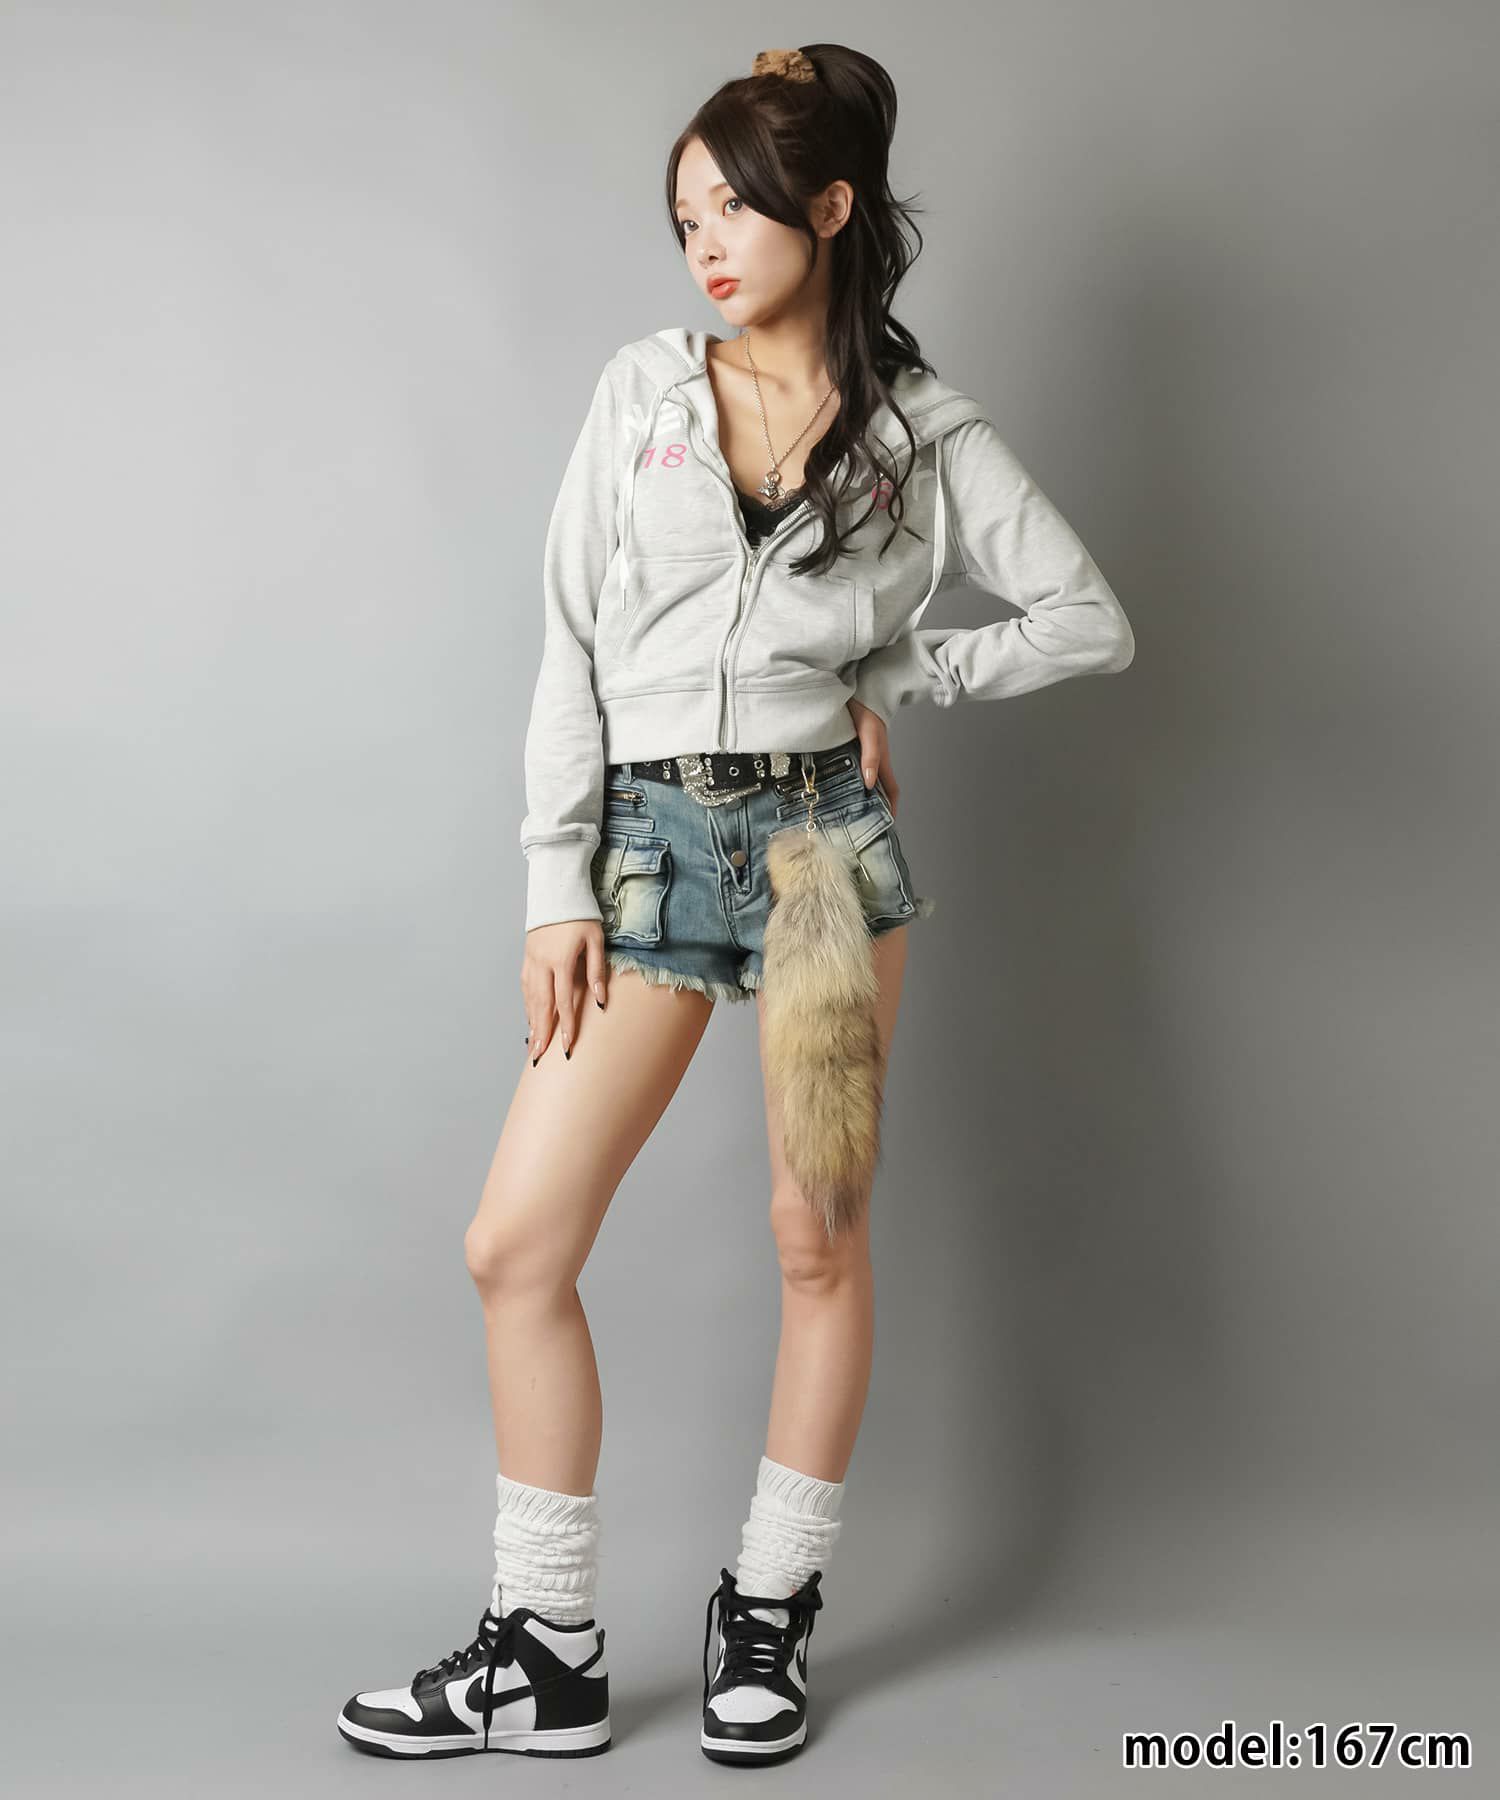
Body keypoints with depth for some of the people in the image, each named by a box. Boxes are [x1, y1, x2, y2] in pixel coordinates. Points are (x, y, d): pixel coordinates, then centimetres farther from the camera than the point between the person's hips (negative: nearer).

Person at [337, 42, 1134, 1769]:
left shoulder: (927, 431, 4)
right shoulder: (641, 391, 8)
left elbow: (1089, 621, 6)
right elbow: (572, 649, 5)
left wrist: (897, 677, -1)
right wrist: (555, 890, -1)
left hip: (824, 833, -2)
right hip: (647, 841, 2)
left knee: (818, 1238, 4)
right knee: (515, 1246, -2)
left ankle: (770, 1615, 24)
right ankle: (546, 1655, 12)